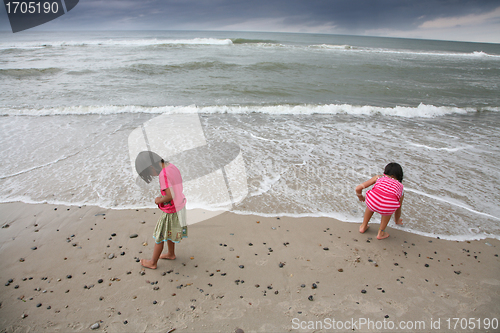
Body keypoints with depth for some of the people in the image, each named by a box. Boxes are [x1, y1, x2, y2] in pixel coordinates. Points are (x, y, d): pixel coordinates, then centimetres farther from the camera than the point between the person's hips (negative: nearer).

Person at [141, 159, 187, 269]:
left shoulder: (163, 174, -26)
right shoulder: (172, 167, 2)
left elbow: (170, 196, -30)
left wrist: (159, 200, -12)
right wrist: (162, 197, 6)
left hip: (170, 211, -9)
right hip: (179, 207, 9)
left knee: (159, 236, 9)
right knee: (168, 233, 27)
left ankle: (153, 262, 25)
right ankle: (171, 254, 46)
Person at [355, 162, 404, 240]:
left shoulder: (379, 177, 29)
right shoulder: (400, 186, 33)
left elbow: (358, 188, 24)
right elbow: (398, 209, 46)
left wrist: (360, 197, 47)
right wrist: (397, 221, 66)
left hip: (373, 198, 0)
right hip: (387, 208, 0)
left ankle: (363, 227, 46)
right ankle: (381, 233, 36)